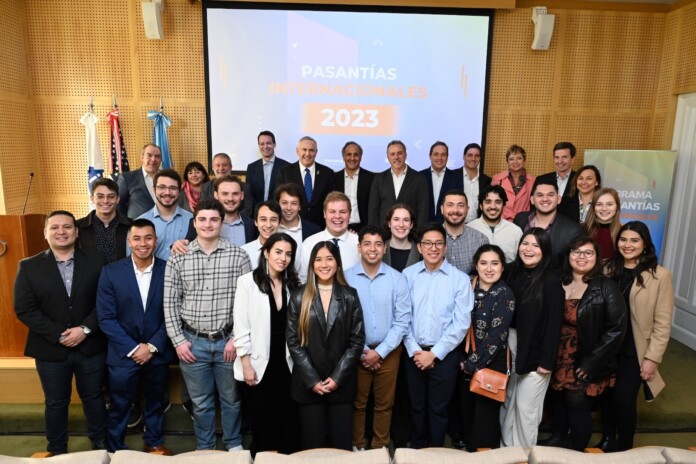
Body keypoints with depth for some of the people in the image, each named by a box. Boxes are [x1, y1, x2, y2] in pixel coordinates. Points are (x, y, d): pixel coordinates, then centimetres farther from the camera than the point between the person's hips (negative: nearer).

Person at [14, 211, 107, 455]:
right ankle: (57, 451, 35)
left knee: (93, 397, 15)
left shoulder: (96, 262, -2)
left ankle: (100, 444, 35)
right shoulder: (29, 266, -2)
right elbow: (24, 310, -8)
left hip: (90, 347, 0)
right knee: (56, 403, 16)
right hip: (51, 350, 0)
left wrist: (85, 329, -17)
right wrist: (59, 335, -15)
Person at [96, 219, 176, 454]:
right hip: (123, 353, -1)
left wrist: (152, 346, -11)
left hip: (158, 353, 1)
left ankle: (154, 442, 42)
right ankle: (115, 450, 37)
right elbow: (106, 318, -9)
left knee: (156, 403, 19)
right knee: (119, 407, 14)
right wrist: (133, 348, -13)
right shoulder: (111, 272, -9)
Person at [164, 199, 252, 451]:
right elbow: (170, 303, 1)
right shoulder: (178, 258, -2)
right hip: (193, 342, 1)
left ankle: (234, 444, 39)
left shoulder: (238, 256, -6)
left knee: (231, 398, 16)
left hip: (228, 340, 0)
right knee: (201, 402, 17)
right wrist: (178, 340, -3)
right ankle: (204, 448, 39)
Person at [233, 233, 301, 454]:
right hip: (260, 362, -3)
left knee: (289, 418, 11)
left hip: (287, 362, 3)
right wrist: (246, 364, -10)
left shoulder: (294, 284, 4)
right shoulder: (248, 281, -8)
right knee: (261, 419, 11)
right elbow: (241, 326, -9)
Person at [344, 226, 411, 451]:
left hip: (388, 351, 1)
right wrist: (362, 352, -9)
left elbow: (403, 320, -7)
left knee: (384, 404, 15)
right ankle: (358, 445, 35)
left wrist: (380, 352, -11)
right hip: (356, 352, 0)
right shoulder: (346, 278, -8)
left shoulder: (398, 279, -6)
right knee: (357, 403, 14)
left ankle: (380, 446, 35)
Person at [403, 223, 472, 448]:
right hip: (414, 352, 2)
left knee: (438, 408, 12)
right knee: (417, 405, 17)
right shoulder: (408, 275, -3)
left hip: (444, 354, -2)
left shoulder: (460, 279, -8)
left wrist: (434, 353, -12)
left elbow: (461, 323, -10)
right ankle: (417, 448, 40)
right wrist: (414, 350, -8)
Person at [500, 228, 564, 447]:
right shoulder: (512, 272, 3)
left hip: (534, 354, -5)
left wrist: (547, 360, -13)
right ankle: (506, 446, 36)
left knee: (526, 408, 8)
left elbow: (553, 323, -13)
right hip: (509, 350, 5)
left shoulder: (551, 281, -13)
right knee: (507, 403, 17)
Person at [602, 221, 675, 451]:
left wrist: (652, 358, -11)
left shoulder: (660, 275, -9)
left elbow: (663, 323, -9)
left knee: (624, 400, -2)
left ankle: (624, 450, 22)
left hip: (634, 352, -3)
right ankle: (607, 442, 35)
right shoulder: (609, 270, 2)